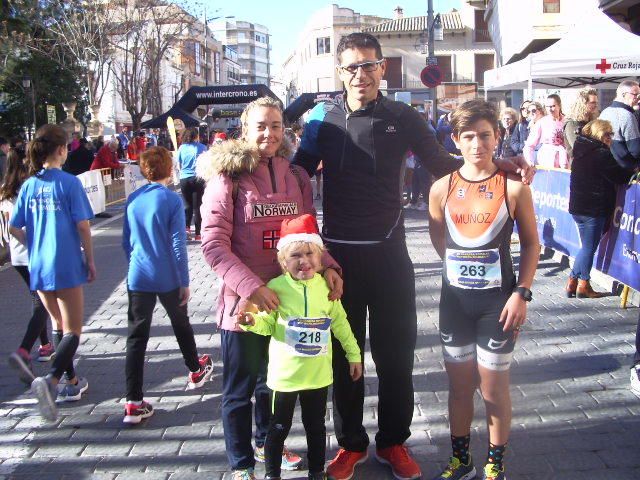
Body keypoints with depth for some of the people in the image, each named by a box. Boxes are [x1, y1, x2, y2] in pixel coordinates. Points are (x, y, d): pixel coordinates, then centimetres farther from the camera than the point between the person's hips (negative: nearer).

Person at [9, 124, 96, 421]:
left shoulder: (29, 185, 4)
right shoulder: (69, 183, -11)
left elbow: (15, 228, 7)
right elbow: (82, 227, -11)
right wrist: (90, 260, -1)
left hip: (38, 267, 6)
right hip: (67, 267, -6)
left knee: (59, 325, 21)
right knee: (72, 330, 1)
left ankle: (72, 383, 30)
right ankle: (51, 380, -21)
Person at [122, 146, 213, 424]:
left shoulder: (132, 200, 2)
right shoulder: (172, 200, -12)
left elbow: (126, 241, 9)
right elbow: (178, 244, -12)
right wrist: (185, 281, -6)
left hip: (138, 277, 3)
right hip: (168, 278, -2)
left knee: (136, 337, 2)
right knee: (181, 324, 21)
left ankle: (134, 403, -1)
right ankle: (195, 372, 44)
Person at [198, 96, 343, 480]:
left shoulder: (297, 177, 6)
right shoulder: (228, 177, -10)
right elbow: (214, 243, -16)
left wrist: (327, 266, -9)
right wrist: (251, 286, -26)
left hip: (287, 300, 5)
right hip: (243, 301, -5)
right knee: (241, 387, 10)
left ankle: (266, 443, 46)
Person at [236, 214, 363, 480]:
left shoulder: (326, 287, -3)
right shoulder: (276, 287, -13)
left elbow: (340, 323, 7)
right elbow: (268, 324, -7)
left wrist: (353, 354, 11)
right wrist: (252, 321, -28)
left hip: (318, 374, 3)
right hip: (285, 373, -2)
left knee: (316, 427, 18)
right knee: (279, 428, 12)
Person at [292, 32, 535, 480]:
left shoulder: (403, 118, -1)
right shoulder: (322, 116, 1)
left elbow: (442, 163, 5)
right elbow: (300, 170, 9)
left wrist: (498, 163, -7)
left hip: (388, 253, 0)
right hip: (337, 253, 1)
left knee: (395, 353, 9)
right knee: (343, 353, 12)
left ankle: (393, 442, 29)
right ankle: (351, 443, 30)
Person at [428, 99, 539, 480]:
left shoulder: (514, 188, -9)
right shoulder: (442, 189, -2)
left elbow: (531, 243, -2)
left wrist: (522, 293, -9)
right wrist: (461, 268, 6)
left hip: (498, 300, -2)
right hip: (455, 299, 3)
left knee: (494, 388, 7)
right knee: (459, 385, 15)